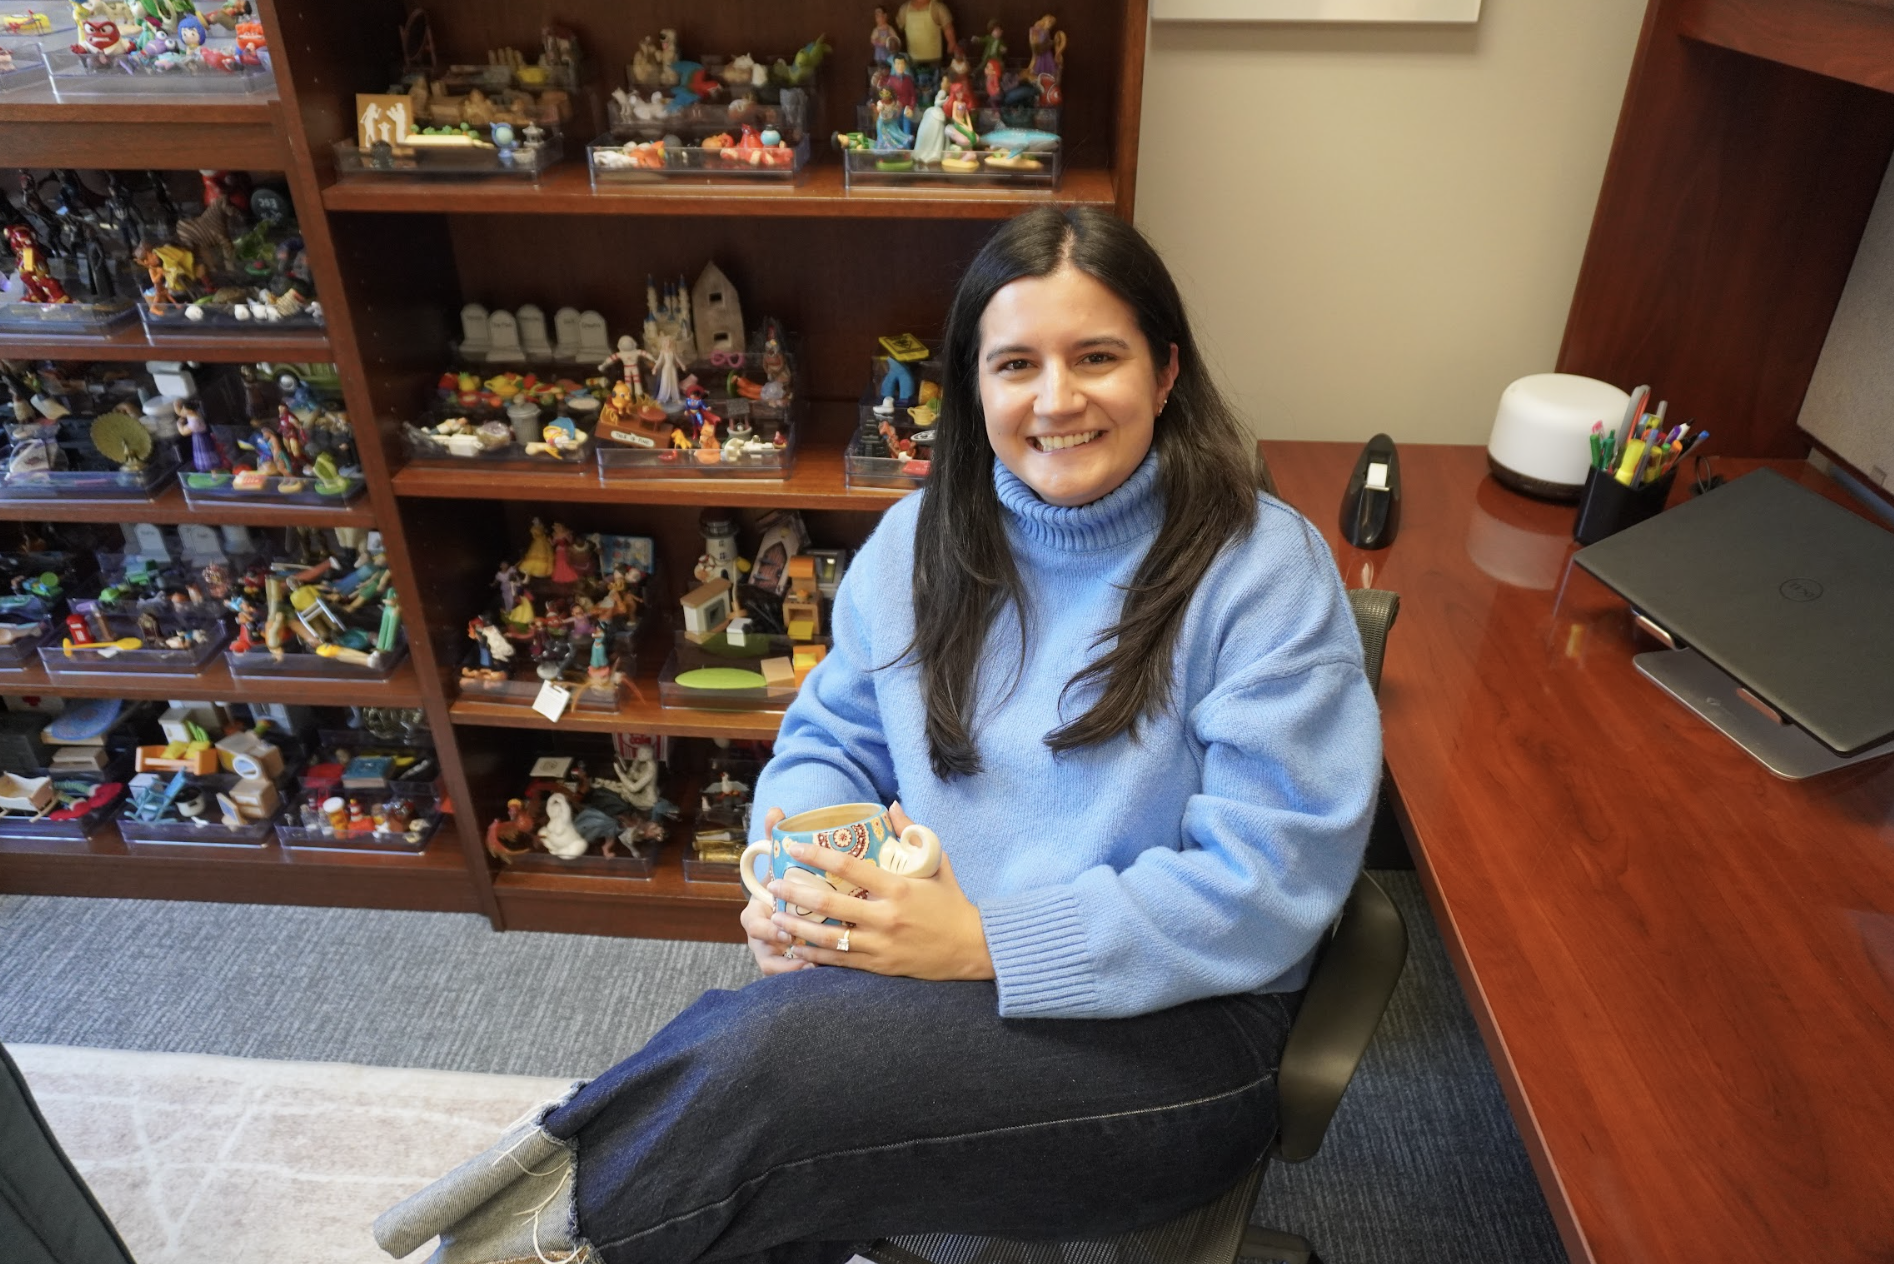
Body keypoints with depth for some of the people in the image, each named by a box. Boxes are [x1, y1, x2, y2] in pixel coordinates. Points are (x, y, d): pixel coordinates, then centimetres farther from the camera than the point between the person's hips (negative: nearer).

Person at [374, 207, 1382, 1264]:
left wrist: (986, 940, -22)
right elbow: (831, 741, 12)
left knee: (771, 1049, -26)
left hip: (1171, 1028, -3)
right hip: (926, 969, 4)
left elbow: (1272, 878, -17)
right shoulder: (922, 540, 5)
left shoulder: (1265, 571, -11)